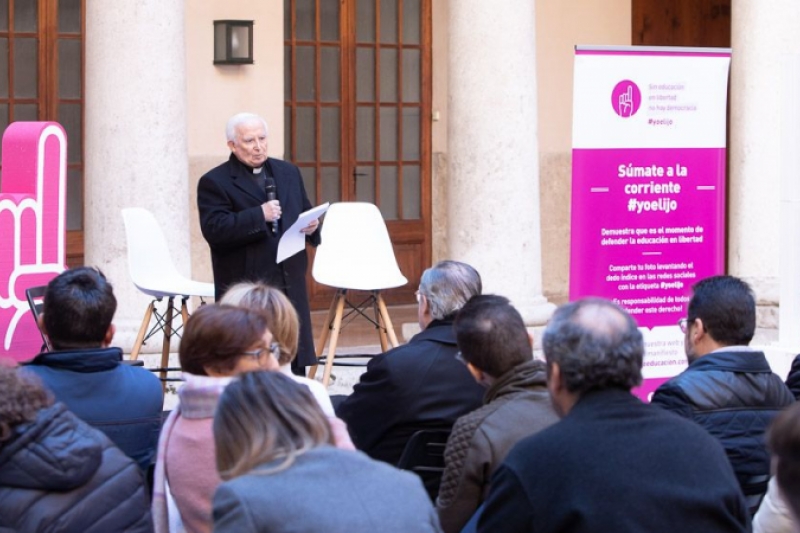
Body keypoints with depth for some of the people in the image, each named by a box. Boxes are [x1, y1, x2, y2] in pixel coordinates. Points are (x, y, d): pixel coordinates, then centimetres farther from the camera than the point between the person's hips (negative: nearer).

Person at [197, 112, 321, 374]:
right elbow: (214, 230, -16)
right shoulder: (214, 182, -4)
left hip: (290, 282, 6)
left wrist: (311, 225, 0)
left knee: (297, 362, 8)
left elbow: (305, 213, 23)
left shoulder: (288, 172, 16)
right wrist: (259, 216, -22)